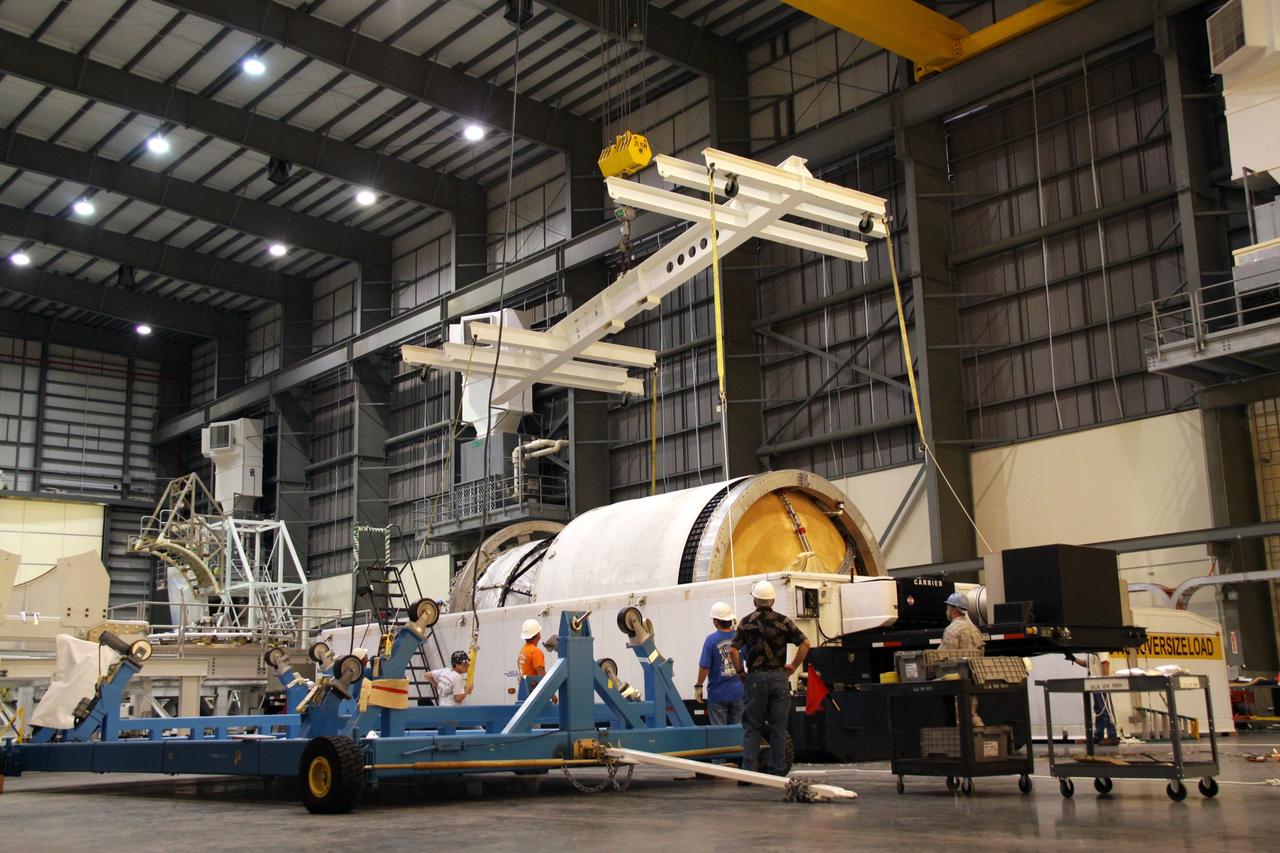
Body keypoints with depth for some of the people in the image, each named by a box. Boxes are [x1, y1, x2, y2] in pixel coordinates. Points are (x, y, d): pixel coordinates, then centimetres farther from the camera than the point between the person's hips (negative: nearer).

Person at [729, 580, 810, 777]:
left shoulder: (746, 622, 1)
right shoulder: (783, 621, 2)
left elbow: (733, 650, -6)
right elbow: (805, 643, -5)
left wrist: (740, 672, 5)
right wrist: (793, 667, 3)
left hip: (755, 677, 0)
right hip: (779, 677, 1)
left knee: (752, 727, 5)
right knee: (778, 728, 5)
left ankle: (749, 768, -1)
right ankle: (778, 770, 6)